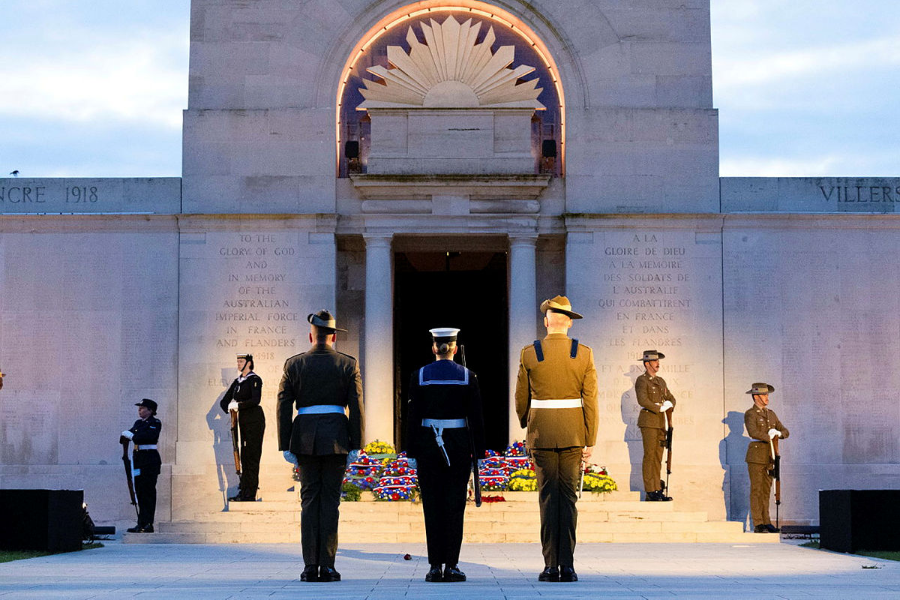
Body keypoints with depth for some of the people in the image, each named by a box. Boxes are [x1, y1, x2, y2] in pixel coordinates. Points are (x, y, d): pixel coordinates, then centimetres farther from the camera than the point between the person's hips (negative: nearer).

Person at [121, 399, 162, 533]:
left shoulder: (155, 423, -5)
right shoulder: (138, 423, 16)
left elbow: (149, 436, -21)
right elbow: (125, 436, 12)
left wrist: (133, 436, -11)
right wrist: (127, 434, -10)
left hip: (150, 458, -7)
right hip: (138, 457, 7)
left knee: (148, 491, -7)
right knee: (140, 490, 6)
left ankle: (148, 524, -5)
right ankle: (142, 523, 10)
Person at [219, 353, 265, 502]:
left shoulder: (254, 379, -9)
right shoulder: (237, 381, 14)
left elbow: (255, 400, -24)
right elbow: (224, 401, 15)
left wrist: (238, 405, -19)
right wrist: (230, 409, -4)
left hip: (254, 421, -8)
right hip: (243, 421, 8)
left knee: (252, 456, -7)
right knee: (244, 457, 9)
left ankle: (250, 494, -6)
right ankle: (243, 491, 12)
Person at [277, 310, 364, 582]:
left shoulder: (293, 364, 3)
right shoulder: (348, 364, 1)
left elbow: (284, 406, 0)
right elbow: (356, 406, -3)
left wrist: (286, 446, 3)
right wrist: (356, 446, 1)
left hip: (305, 438, 1)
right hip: (336, 436, -1)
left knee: (309, 500, 6)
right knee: (330, 501, 2)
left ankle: (310, 567, 1)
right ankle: (327, 566, -1)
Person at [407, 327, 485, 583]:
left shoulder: (419, 376, -1)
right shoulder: (468, 376, 0)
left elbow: (413, 416, -1)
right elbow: (476, 416, 0)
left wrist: (412, 451, 4)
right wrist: (479, 449, 6)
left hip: (428, 445, 0)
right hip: (459, 444, 0)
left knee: (432, 505, 4)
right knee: (455, 505, 2)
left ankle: (435, 566, 2)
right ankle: (452, 566, 0)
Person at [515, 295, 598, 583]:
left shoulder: (529, 354, -3)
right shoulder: (584, 354, -2)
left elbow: (521, 398, 4)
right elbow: (590, 400, -3)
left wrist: (526, 428, 22)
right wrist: (590, 441, 2)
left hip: (541, 432, -1)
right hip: (573, 433, 1)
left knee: (548, 497, 3)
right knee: (569, 497, 5)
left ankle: (551, 566, -1)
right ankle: (567, 566, 2)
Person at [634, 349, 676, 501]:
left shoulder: (660, 381, 19)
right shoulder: (641, 380, -5)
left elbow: (671, 398, 19)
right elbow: (642, 400, -18)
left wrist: (669, 404, -4)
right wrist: (660, 408, -15)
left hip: (660, 422, 8)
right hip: (648, 421, -7)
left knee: (658, 457, 7)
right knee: (649, 456, -8)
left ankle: (657, 490, 9)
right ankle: (650, 492, -8)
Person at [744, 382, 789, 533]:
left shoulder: (771, 414, 15)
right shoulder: (750, 414, -7)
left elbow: (785, 432, 12)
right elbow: (753, 433, -24)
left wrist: (778, 433, -10)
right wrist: (770, 438, -14)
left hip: (769, 457, 7)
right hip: (756, 456, -7)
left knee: (766, 490, 8)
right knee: (756, 490, -5)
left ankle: (766, 522, 13)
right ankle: (758, 525, -6)